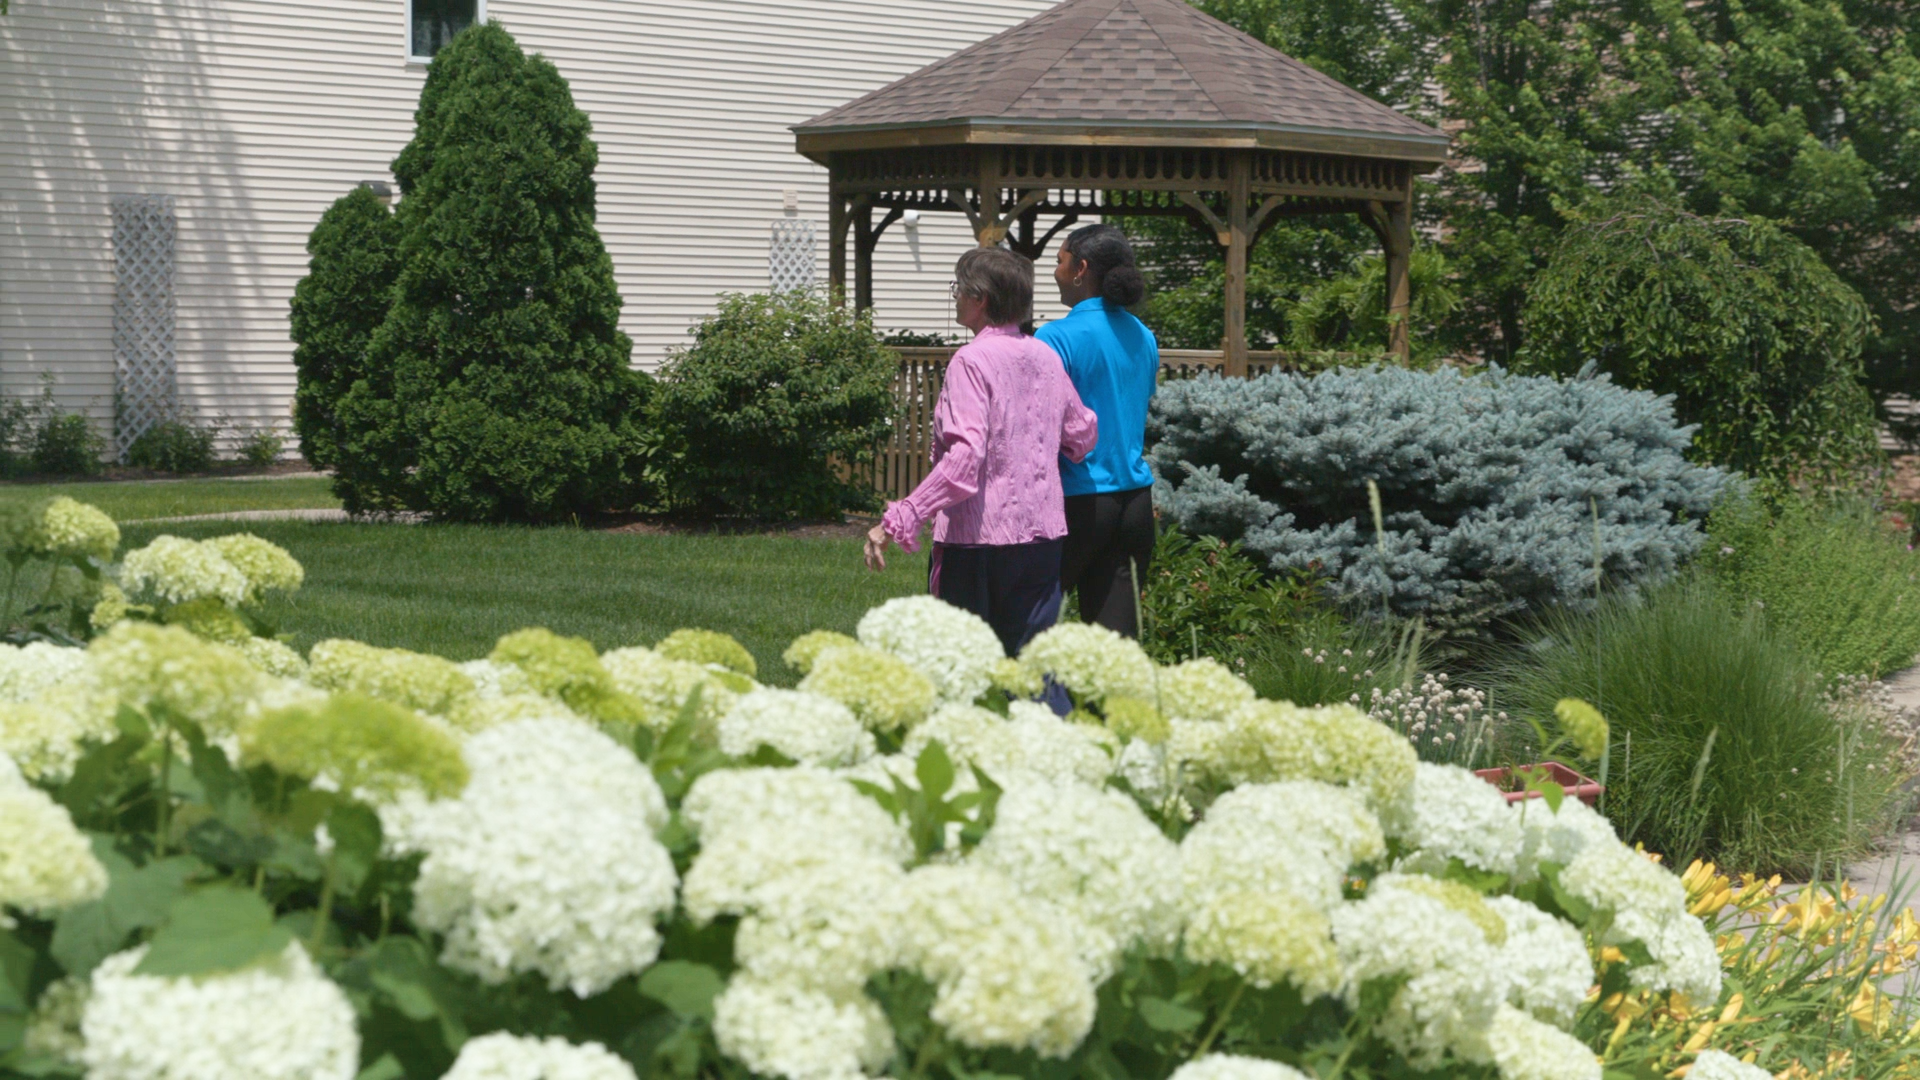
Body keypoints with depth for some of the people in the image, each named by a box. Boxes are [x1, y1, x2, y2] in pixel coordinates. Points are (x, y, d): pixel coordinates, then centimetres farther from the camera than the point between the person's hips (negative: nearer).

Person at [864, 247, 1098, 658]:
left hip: (979, 536, -6)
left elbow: (965, 455, -23)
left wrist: (899, 520, -26)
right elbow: (1082, 435, 17)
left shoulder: (973, 360, -12)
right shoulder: (1045, 357, 8)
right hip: (1042, 533, 6)